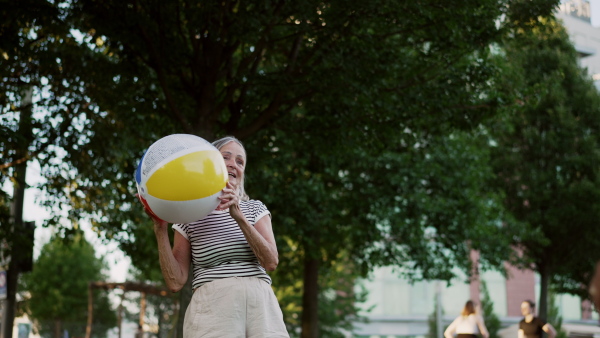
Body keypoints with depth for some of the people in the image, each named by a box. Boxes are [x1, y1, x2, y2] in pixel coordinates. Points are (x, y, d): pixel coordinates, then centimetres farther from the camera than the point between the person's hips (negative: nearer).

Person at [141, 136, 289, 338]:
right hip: (212, 305, -2)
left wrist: (240, 218, -14)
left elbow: (271, 262, -3)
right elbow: (176, 282, 2)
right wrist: (160, 229, -5)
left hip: (261, 304, 2)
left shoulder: (255, 209, 14)